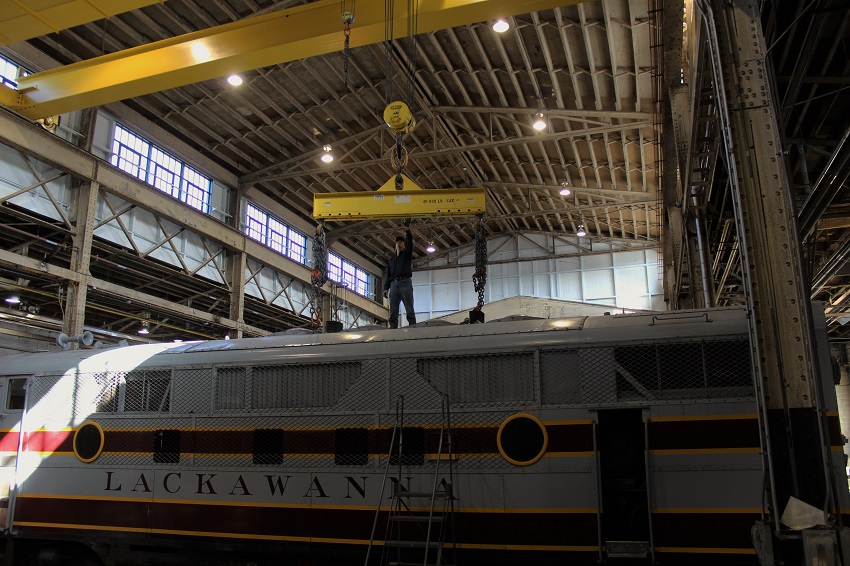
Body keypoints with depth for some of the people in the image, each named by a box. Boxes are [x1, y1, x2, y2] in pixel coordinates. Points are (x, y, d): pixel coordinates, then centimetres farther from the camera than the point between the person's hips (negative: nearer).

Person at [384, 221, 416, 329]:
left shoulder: (407, 254, 17)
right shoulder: (392, 259, 27)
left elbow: (410, 243, -3)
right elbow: (388, 274, 21)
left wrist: (408, 230, -15)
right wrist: (386, 287, 8)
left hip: (405, 282, -4)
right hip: (394, 284, 4)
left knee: (409, 308, -10)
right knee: (393, 309, -6)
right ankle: (393, 327, -11)